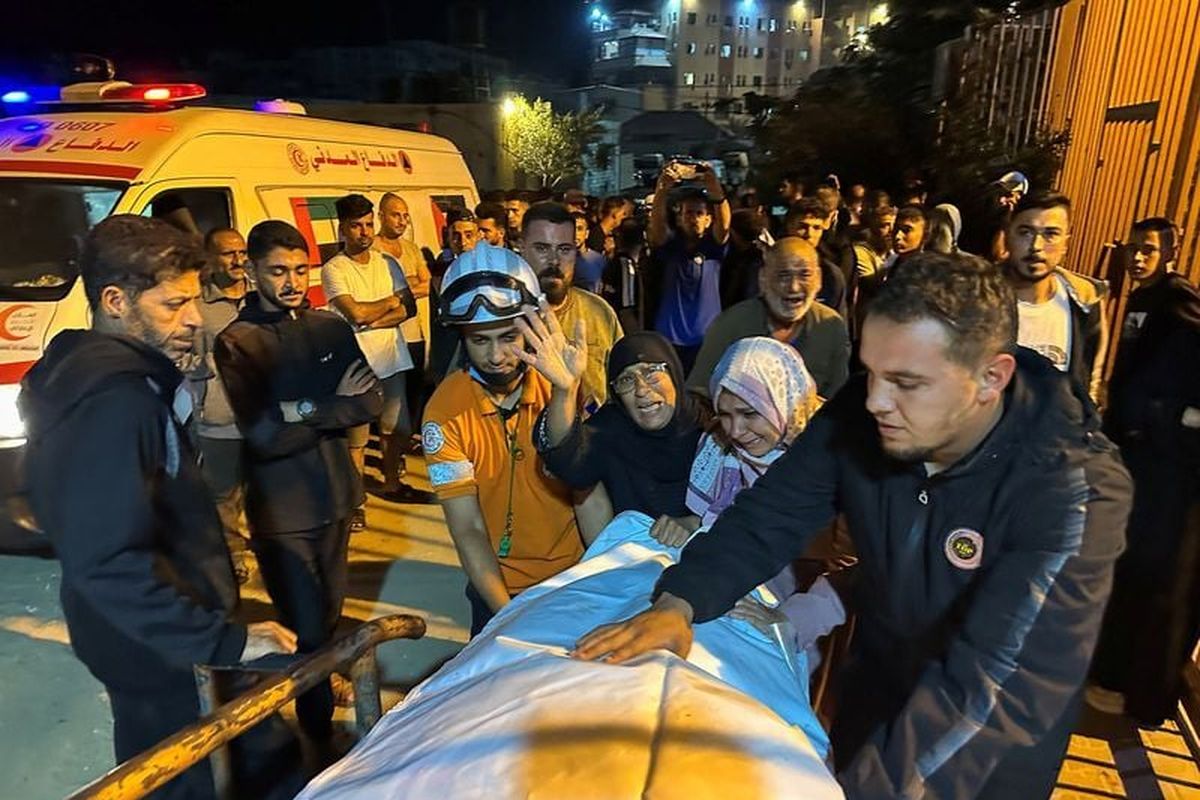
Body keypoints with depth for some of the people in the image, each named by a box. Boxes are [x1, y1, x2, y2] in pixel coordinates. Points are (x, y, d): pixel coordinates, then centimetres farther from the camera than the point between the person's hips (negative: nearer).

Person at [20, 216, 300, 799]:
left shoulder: (84, 365, 2)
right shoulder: (115, 399, -31)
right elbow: (108, 563, -36)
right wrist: (223, 641, -33)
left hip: (133, 624, 10)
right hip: (148, 641, -10)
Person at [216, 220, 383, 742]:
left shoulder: (331, 326, 4)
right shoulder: (235, 344, -9)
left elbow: (371, 402, -2)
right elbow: (262, 436, -17)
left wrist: (302, 412, -16)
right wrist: (333, 407, -11)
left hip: (336, 497, 5)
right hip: (280, 511, -4)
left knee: (330, 614, 19)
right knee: (305, 631, 0)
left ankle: (321, 682, 42)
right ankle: (320, 730, 19)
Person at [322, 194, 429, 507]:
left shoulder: (387, 263, 9)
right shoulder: (333, 269, -7)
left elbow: (410, 308, 2)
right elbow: (356, 313, -20)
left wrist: (373, 321, -13)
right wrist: (392, 301, -4)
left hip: (393, 360, 6)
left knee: (397, 429, 17)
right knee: (356, 438, 2)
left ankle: (391, 483, 36)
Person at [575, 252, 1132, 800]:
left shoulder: (1074, 488, -31)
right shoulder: (861, 414, -20)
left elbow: (994, 688, -38)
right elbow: (771, 514, -14)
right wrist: (678, 604, -30)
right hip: (876, 679, 3)